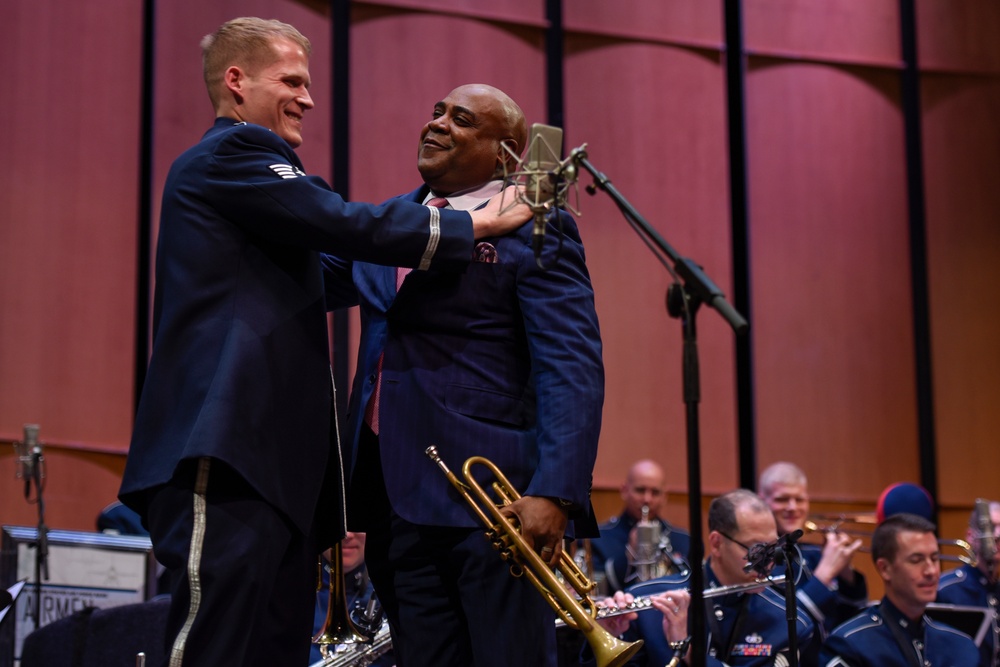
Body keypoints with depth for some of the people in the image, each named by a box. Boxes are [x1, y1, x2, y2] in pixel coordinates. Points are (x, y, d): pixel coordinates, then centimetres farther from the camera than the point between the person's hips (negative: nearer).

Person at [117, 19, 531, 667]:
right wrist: (479, 223, -4)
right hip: (229, 460, -11)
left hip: (277, 465, 11)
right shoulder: (230, 154, -4)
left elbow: (319, 278, 31)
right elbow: (348, 225, -13)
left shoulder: (240, 165, 28)